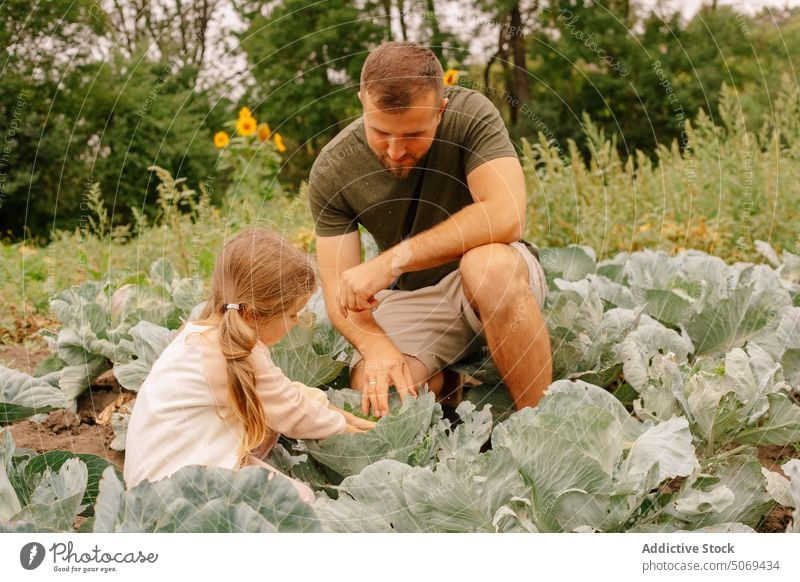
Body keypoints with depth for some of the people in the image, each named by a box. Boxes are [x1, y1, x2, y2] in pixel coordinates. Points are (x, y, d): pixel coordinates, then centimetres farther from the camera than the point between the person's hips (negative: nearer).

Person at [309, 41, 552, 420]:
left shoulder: (470, 115, -20)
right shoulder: (331, 171, -14)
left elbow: (506, 217, -34)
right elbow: (339, 290, -15)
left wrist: (393, 260, -38)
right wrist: (376, 346, -37)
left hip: (495, 278, -2)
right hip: (410, 298, 2)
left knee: (488, 264, -38)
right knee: (376, 398, -27)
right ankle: (445, 383, 8)